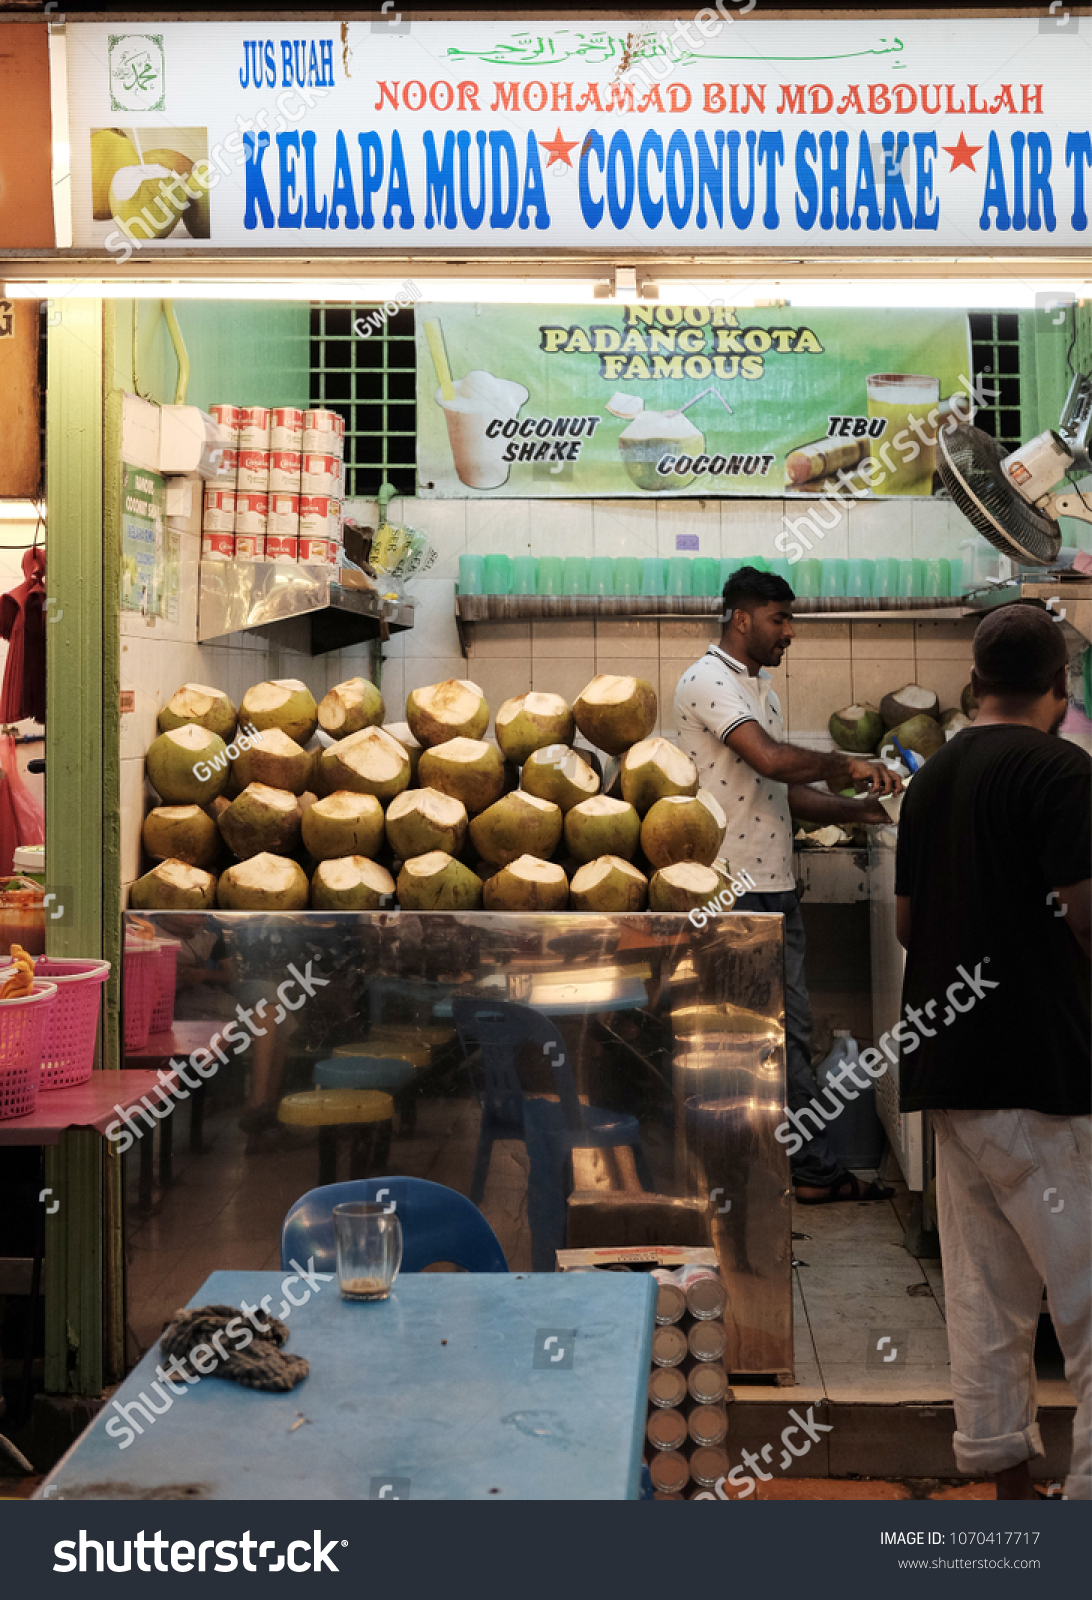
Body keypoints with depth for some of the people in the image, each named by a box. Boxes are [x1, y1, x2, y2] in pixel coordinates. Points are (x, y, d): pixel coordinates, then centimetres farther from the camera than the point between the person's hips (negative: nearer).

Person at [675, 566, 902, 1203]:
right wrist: (841, 763, -9)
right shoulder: (706, 681, -11)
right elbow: (772, 760, -23)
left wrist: (856, 809, 8)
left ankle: (817, 1170, 17)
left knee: (792, 1028, 11)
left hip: (776, 882, 9)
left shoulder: (764, 686, 19)